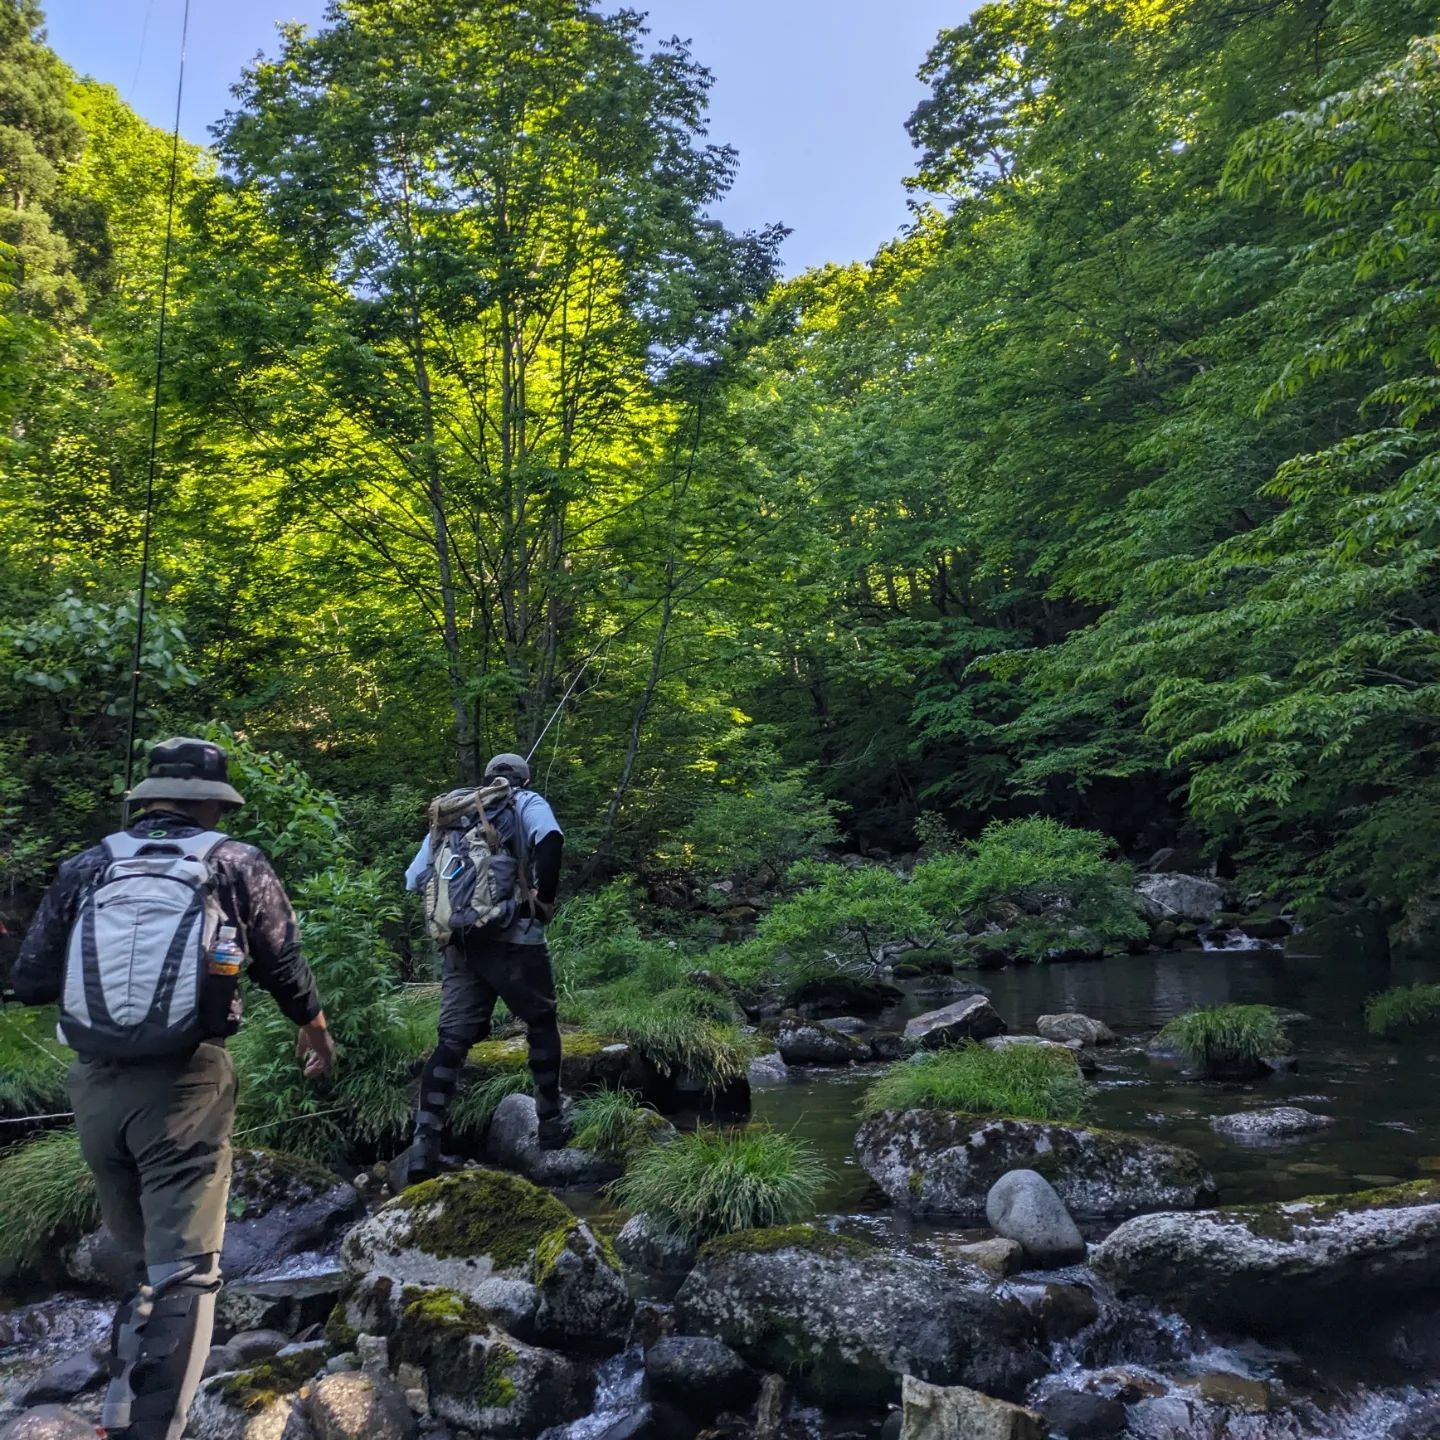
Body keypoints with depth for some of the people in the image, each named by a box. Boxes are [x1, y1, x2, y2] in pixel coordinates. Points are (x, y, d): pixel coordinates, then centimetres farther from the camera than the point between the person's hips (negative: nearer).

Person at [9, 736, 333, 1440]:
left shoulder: (85, 867, 7)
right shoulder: (235, 863, 1)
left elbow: (29, 982, 8)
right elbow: (284, 966, 7)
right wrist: (315, 1030, 25)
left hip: (95, 1086, 4)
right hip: (184, 1085, -4)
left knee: (139, 1256, 23)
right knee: (183, 1269, 1)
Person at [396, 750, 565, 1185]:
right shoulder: (528, 804, 5)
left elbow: (414, 880, 16)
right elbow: (549, 839, -20)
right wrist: (545, 896, -10)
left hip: (462, 944, 3)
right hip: (514, 940, -3)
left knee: (451, 1040, 6)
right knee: (541, 1023, 17)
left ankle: (424, 1147, -3)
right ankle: (550, 1122, 23)